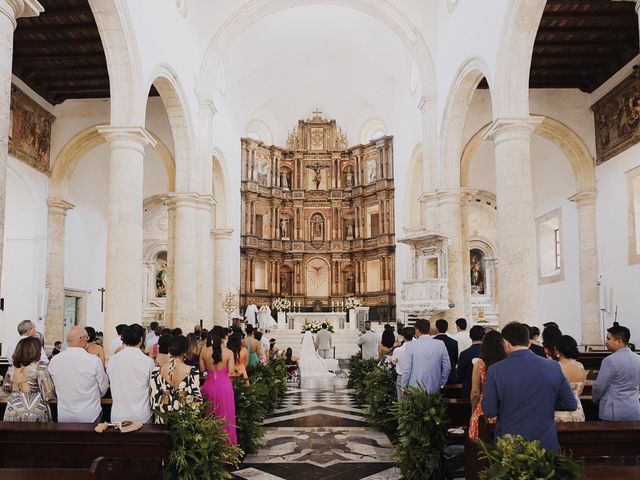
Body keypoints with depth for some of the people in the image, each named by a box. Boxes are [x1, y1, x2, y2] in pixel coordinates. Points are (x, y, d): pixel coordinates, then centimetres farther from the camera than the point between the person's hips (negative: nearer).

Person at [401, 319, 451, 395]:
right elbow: (447, 368, 2)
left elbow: (407, 369, -8)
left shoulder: (411, 345, -10)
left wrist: (404, 387, 4)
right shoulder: (440, 344, -3)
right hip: (434, 390, 2)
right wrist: (441, 384, 14)